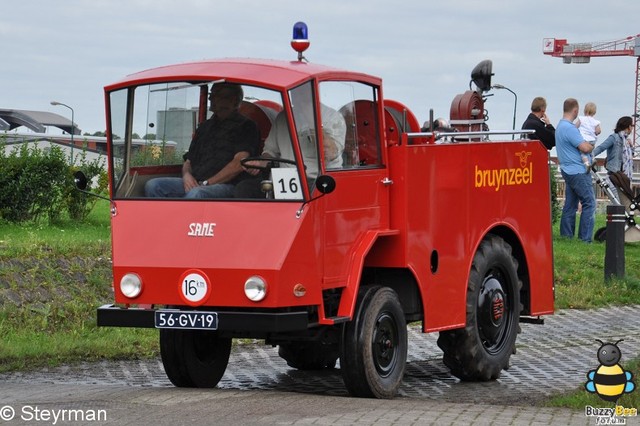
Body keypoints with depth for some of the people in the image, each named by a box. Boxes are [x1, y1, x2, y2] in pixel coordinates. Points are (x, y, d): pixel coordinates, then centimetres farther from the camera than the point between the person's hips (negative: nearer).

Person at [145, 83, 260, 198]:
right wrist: (186, 175, 1)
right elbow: (188, 161, 27)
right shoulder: (204, 127, 27)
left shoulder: (245, 126, 5)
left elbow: (239, 164, -8)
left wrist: (206, 183, -13)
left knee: (196, 194, -41)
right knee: (153, 186, -18)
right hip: (197, 183, 7)